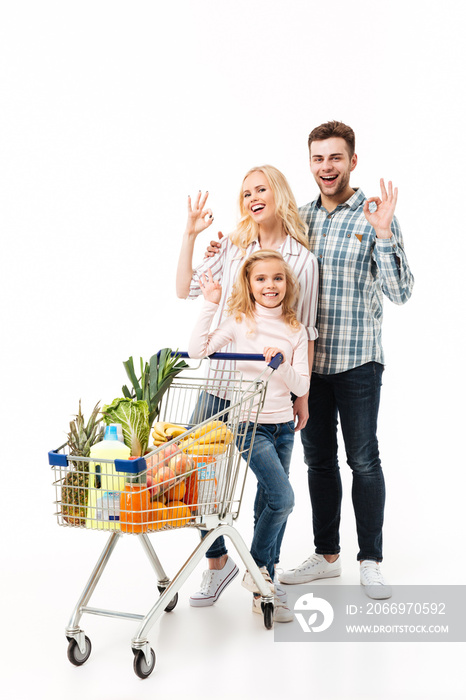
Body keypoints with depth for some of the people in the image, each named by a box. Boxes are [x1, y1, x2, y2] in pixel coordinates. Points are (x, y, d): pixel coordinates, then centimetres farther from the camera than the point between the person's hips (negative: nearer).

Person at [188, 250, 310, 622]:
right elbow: (198, 350, -16)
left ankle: (263, 587, 22)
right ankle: (258, 569, 6)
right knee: (282, 498, -17)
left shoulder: (296, 331, 5)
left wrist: (280, 364, -18)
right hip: (250, 423, -4)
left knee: (270, 503, 10)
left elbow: (301, 386, 1)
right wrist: (211, 303, -16)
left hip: (283, 425, 4)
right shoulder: (240, 322, -4)